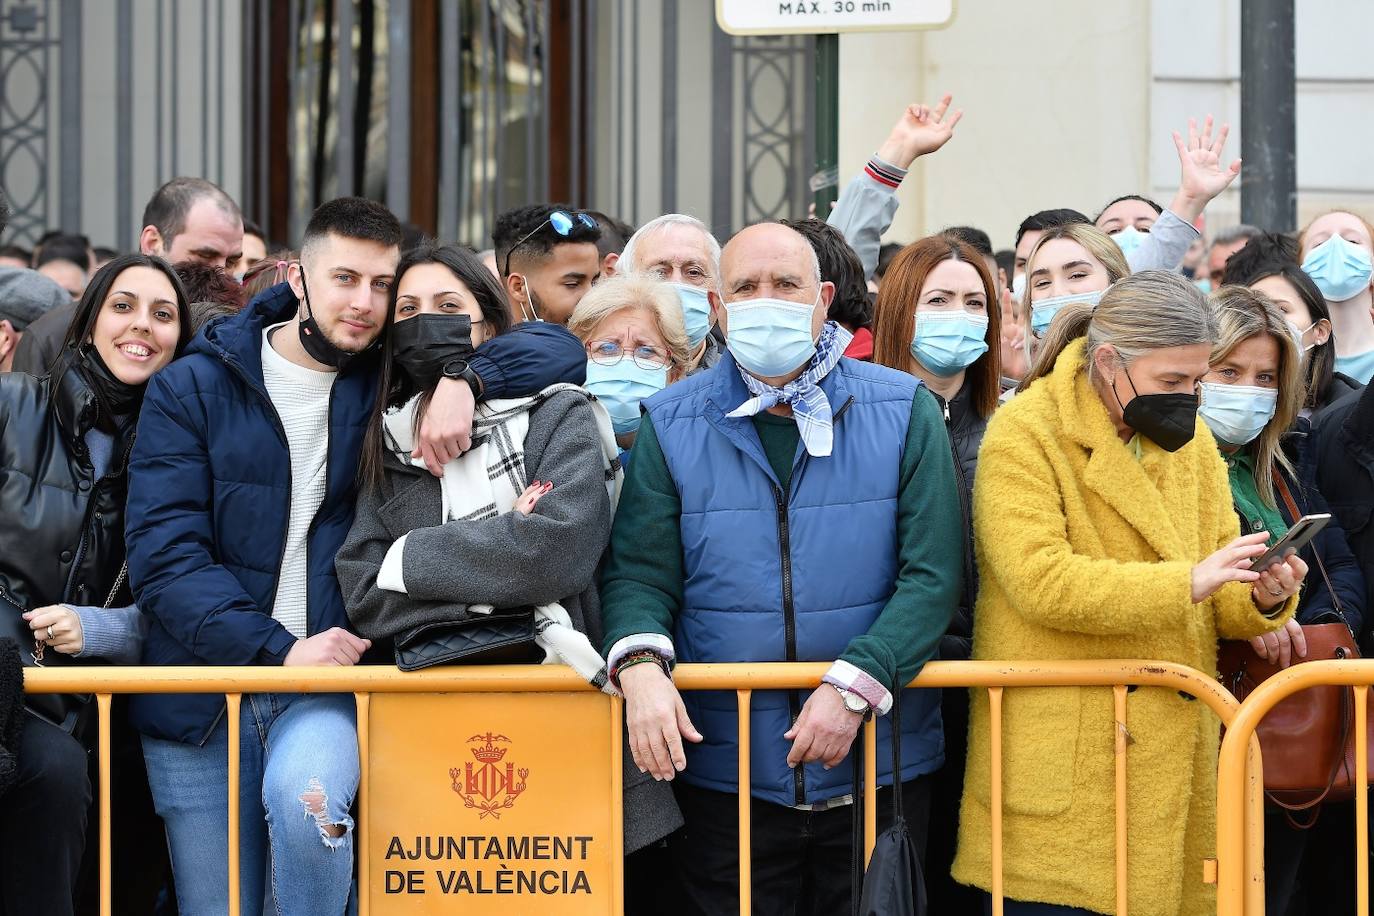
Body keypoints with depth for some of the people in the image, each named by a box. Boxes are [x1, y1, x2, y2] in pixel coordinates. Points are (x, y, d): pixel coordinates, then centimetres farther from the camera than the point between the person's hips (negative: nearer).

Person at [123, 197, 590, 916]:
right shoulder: (192, 388, 2)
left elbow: (556, 350, 5)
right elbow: (165, 554, -7)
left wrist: (464, 378, -15)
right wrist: (279, 649, -18)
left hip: (330, 679, 0)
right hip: (203, 688, 1)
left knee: (306, 794, -33)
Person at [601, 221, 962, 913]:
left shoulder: (904, 411, 0)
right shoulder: (672, 424, 4)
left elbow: (933, 575, -6)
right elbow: (637, 572, 0)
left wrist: (855, 685, -18)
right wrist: (640, 662, -21)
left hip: (880, 772, 0)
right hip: (723, 776, 0)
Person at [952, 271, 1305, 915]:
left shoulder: (1190, 440, 13)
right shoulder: (1024, 434, -7)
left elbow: (1219, 604, 14)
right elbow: (1041, 582, -20)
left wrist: (1263, 599, -9)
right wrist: (1187, 582, -24)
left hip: (1173, 759, 6)